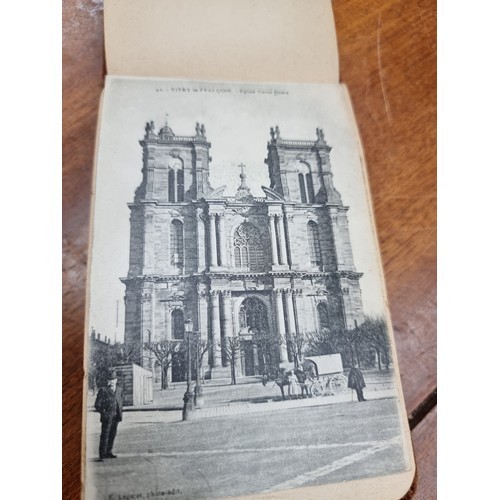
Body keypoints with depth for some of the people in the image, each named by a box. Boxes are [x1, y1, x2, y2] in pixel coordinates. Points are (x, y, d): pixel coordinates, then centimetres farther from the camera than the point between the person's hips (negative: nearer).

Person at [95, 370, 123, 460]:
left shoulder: (119, 389, 6)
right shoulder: (103, 390, -10)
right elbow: (97, 405, -7)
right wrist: (104, 413, -11)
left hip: (116, 417, 5)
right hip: (107, 417, -5)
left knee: (112, 435, 13)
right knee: (104, 436, -3)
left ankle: (108, 453, 26)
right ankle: (102, 455, 6)